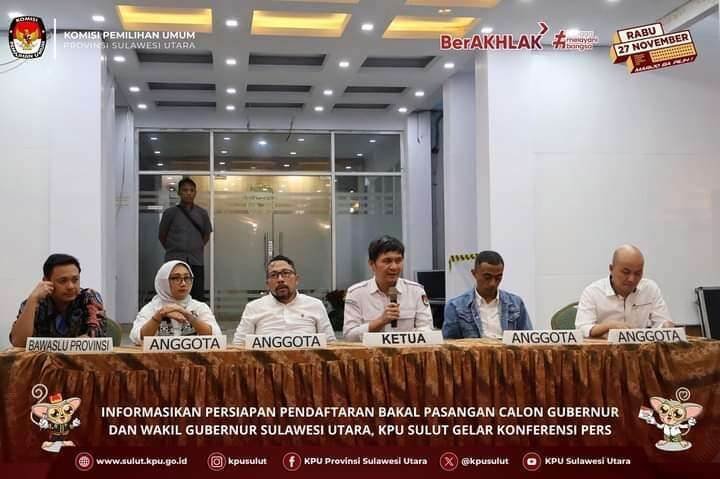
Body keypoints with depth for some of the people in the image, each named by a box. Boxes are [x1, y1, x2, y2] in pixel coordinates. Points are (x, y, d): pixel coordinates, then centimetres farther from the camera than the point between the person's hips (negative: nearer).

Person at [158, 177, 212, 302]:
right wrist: (173, 249, 12)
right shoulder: (170, 212, 2)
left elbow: (206, 235, 18)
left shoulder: (202, 213, 7)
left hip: (196, 262, 2)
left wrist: (196, 248, 12)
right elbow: (162, 236, 11)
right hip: (174, 261, -2)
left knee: (198, 298, -1)